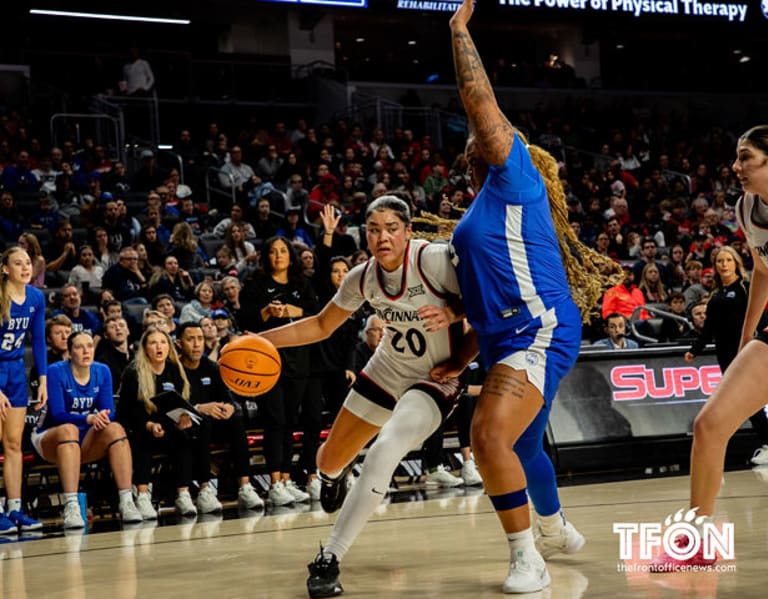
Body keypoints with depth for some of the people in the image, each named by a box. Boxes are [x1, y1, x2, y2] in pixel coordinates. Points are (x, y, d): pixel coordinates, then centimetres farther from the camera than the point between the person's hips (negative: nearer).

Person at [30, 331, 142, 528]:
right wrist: (89, 418, -36)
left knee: (115, 428, -25)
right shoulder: (56, 372, -13)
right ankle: (71, 507, -48)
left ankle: (126, 503, -32)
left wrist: (103, 417, -29)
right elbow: (57, 414, -21)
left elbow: (109, 412, -4)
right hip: (50, 439, -4)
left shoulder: (102, 372, 1)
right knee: (69, 429, -38)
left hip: (86, 442, 4)